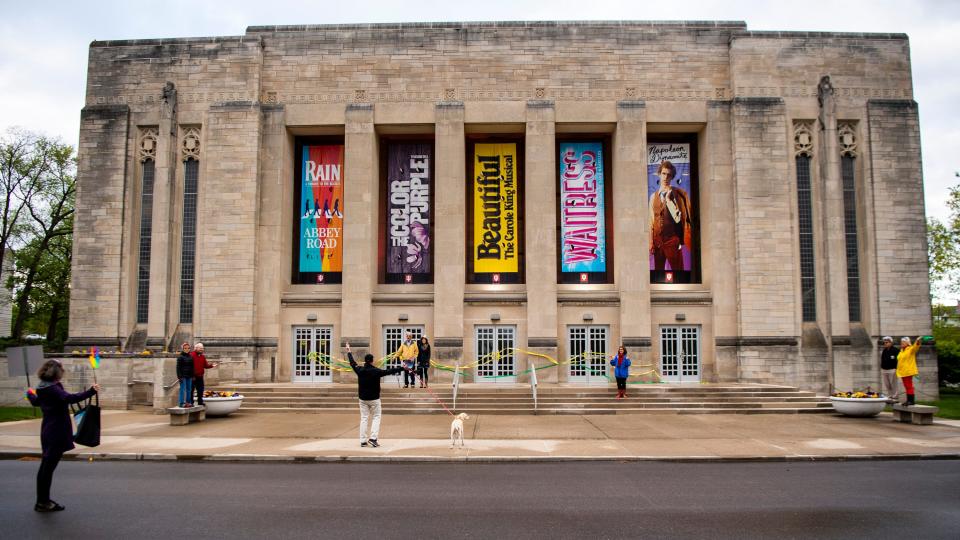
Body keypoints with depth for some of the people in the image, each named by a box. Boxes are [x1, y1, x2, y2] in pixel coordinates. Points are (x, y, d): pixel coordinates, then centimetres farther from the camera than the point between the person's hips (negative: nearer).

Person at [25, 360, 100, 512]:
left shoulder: (42, 389, 8)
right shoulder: (53, 389, -19)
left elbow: (36, 402, 29)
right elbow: (70, 398, -38)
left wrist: (29, 394, 51)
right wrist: (91, 392, -45)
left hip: (48, 431, 10)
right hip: (57, 433, -10)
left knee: (45, 466, 16)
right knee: (48, 467, -2)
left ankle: (42, 501, 26)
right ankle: (43, 503, 6)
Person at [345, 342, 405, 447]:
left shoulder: (360, 370, -3)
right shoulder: (376, 371, -15)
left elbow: (352, 363, 13)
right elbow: (389, 371, -12)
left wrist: (349, 351, 28)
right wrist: (402, 368, -3)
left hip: (363, 398, 4)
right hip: (374, 399, -4)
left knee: (364, 418, 8)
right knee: (376, 417, 5)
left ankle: (363, 440, 8)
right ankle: (373, 438, -8)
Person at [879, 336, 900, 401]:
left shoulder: (896, 350, -6)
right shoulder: (883, 350, 16)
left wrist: (896, 368, -13)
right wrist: (881, 367, 18)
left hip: (892, 370, -7)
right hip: (884, 370, 7)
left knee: (894, 384, -5)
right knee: (887, 384, 10)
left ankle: (895, 397, 0)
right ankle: (889, 396, 17)